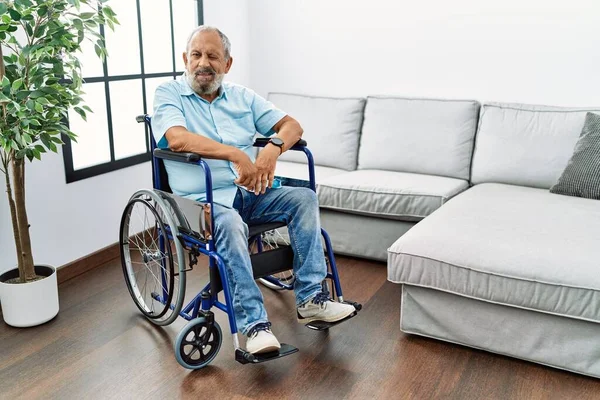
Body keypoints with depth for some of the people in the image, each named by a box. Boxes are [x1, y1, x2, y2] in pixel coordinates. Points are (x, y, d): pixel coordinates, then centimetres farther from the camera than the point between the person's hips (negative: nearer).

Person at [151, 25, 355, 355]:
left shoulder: (241, 96, 17)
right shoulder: (168, 94, 3)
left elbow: (291, 125, 11)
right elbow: (176, 139, -18)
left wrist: (273, 147, -13)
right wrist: (235, 154, -26)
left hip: (251, 193, 5)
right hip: (205, 199, -5)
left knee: (304, 197, -18)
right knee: (229, 224, -36)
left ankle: (310, 298, -15)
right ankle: (254, 324, -31)